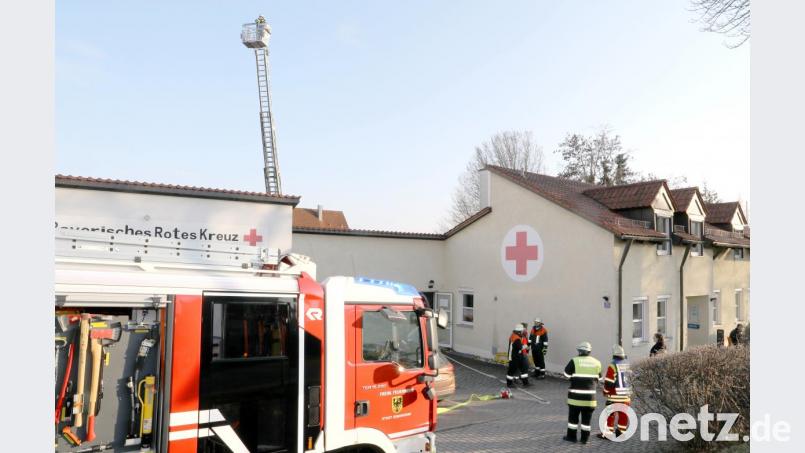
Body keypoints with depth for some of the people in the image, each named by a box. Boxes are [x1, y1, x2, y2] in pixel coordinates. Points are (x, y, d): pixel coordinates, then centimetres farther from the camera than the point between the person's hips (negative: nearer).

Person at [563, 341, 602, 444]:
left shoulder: (574, 361, -9)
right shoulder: (596, 363, 4)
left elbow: (566, 374, -3)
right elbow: (598, 379, 12)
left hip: (576, 395, -3)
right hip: (590, 395, 3)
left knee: (573, 416, 9)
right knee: (586, 417, 10)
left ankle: (571, 436, 15)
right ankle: (584, 438, 15)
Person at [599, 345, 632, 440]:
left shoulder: (612, 365, -15)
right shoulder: (627, 364, 4)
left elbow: (609, 381, -14)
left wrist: (605, 391, 2)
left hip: (615, 395, -6)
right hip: (626, 395, 6)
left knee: (610, 413, 2)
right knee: (623, 413, 14)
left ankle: (608, 433, 3)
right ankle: (621, 432, 23)